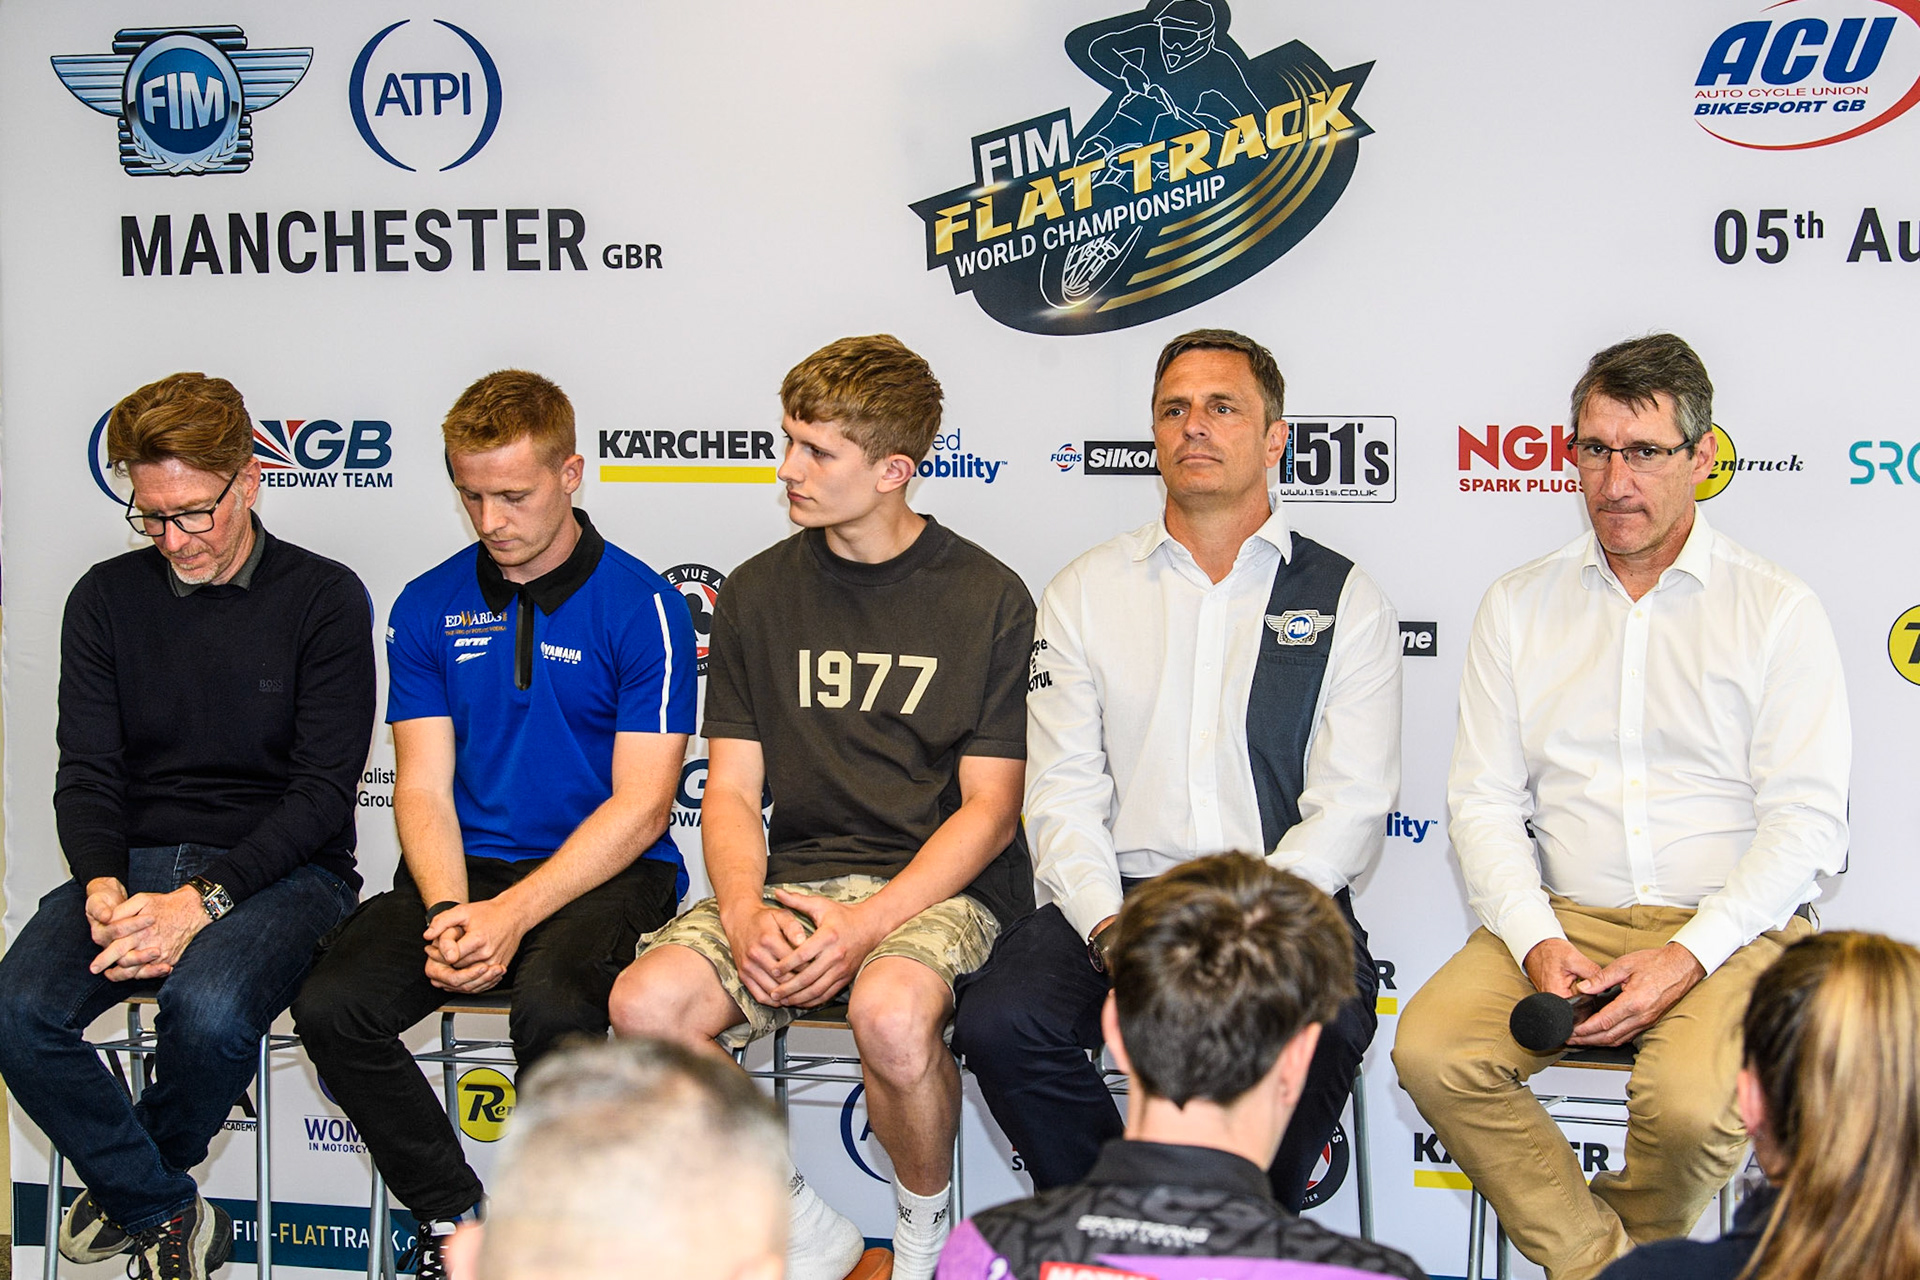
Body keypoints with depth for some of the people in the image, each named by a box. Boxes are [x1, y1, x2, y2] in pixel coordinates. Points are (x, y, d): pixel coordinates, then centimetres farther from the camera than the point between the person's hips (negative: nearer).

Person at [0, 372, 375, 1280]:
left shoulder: (324, 599, -2)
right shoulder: (107, 599, 10)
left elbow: (322, 791, -8)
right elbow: (88, 772, 6)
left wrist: (204, 900, -21)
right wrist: (102, 886, -16)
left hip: (279, 867, -3)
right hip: (137, 862, 3)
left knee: (210, 1004, -35)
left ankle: (133, 1185, 1)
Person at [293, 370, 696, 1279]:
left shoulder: (641, 605, -5)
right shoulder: (428, 607, 8)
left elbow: (640, 807, -9)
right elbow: (423, 788, 4)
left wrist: (513, 914, -20)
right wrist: (448, 914, -16)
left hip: (605, 873, -4)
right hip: (463, 870, 4)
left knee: (552, 1007, -35)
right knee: (330, 1005, -22)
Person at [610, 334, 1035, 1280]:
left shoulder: (987, 598, -2)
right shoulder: (756, 594, 9)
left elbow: (990, 806, -4)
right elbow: (732, 790, 7)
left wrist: (867, 925, -18)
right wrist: (745, 910, -14)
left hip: (937, 883, -4)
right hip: (793, 874, 4)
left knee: (891, 1010, -37)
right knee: (647, 1003, -24)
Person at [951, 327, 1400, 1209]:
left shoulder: (1345, 601, 8)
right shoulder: (1085, 593, 13)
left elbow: (1350, 806, -1)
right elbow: (1062, 795, 6)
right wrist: (1111, 930, -12)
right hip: (1119, 896, 2)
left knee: (1319, 1030, -34)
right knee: (1000, 1021, -27)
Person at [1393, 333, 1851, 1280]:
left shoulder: (1777, 610, 2)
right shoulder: (1518, 607, 11)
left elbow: (1807, 819, -4)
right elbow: (1484, 801, 7)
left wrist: (1688, 956, -17)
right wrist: (1538, 941, -11)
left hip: (1731, 927, -3)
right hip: (1564, 918, 3)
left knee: (1690, 1099, -31)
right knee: (1432, 1050, -23)